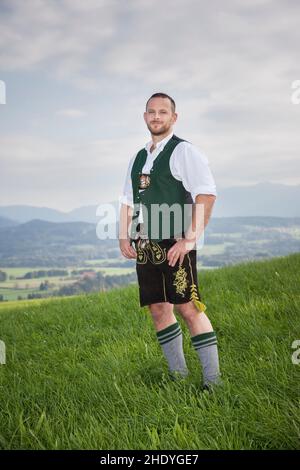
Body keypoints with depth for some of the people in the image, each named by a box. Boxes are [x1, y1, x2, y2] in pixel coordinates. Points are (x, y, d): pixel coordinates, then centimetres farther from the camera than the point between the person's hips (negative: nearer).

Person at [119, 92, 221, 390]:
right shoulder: (138, 159, 18)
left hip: (175, 244, -7)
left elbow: (207, 195, -13)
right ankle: (178, 374, 21)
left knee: (188, 308, -9)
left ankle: (212, 379, -2)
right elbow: (127, 201, 23)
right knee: (157, 309, 8)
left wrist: (190, 239, -19)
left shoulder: (184, 151, -3)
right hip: (144, 246, 7)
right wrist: (123, 237, 10)